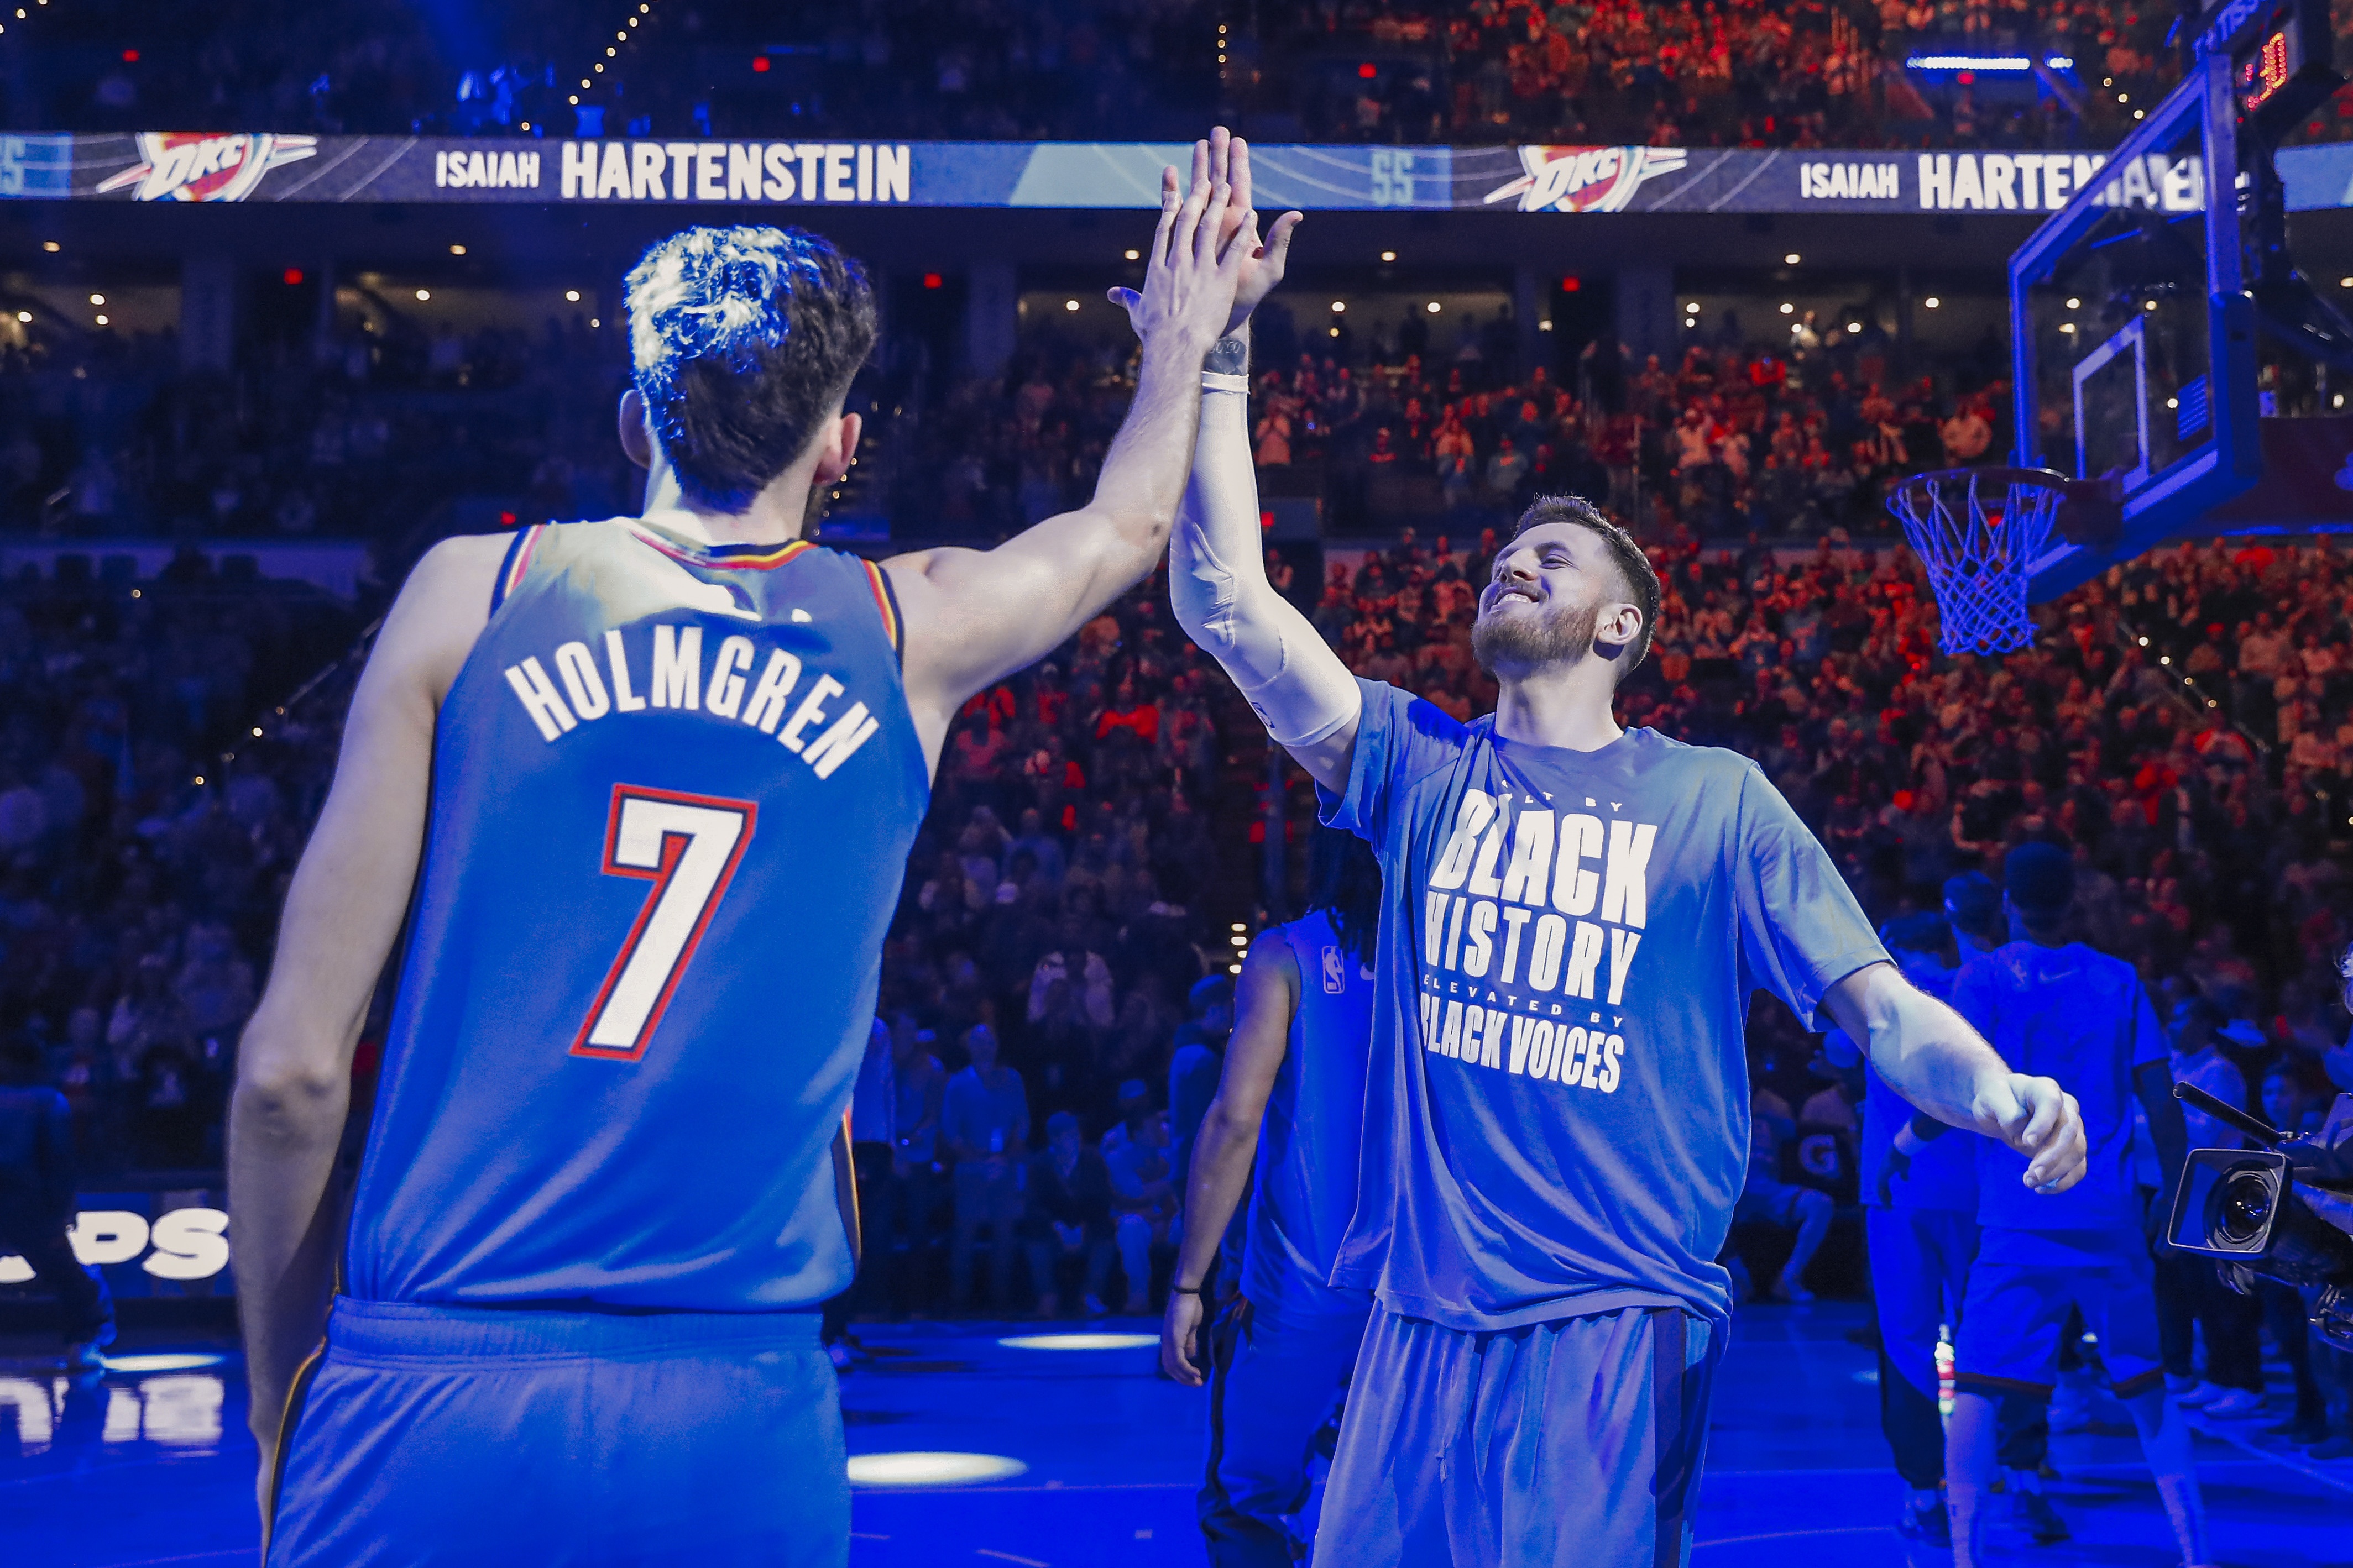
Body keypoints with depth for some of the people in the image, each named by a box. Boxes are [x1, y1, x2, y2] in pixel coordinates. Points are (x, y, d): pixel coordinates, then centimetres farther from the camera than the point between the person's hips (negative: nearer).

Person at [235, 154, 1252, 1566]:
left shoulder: (473, 593, 3)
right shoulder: (908, 632, 7)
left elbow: (293, 1071, 1)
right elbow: (1131, 522, 31)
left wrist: (284, 1404, 13)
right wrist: (1186, 343, 50)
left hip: (425, 1396, -1)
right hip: (736, 1427, 1)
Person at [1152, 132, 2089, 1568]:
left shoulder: (1715, 799, 3)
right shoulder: (1421, 763, 8)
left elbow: (1881, 1007, -3)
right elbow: (1225, 602, -1)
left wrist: (2005, 1096, -25)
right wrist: (1217, 358, -5)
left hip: (1614, 1332, -3)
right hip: (1422, 1325, 3)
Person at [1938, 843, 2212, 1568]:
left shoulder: (1984, 978, -2)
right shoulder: (2119, 980, 8)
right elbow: (2161, 1103, 6)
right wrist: (2174, 1192, 15)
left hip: (2021, 1220, -4)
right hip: (2112, 1217, 4)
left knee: (1977, 1386, 0)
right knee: (2146, 1386, 15)